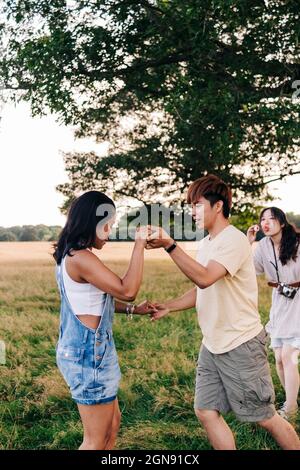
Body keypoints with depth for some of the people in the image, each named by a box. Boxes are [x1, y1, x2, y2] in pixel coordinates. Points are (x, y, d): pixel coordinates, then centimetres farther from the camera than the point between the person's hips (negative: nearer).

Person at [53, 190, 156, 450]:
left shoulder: (71, 255, 10)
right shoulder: (81, 258, -22)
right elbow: (127, 290, -25)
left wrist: (133, 310, 13)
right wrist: (139, 244, -19)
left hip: (87, 349, 10)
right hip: (89, 352, -10)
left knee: (112, 424, 23)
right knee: (96, 439, 4)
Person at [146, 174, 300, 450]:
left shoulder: (234, 240, -18)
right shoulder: (207, 243, 9)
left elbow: (204, 278, -33)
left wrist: (169, 245, -36)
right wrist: (169, 307, 4)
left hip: (241, 345, -8)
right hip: (212, 345, 8)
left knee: (265, 418, 5)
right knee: (206, 412, 8)